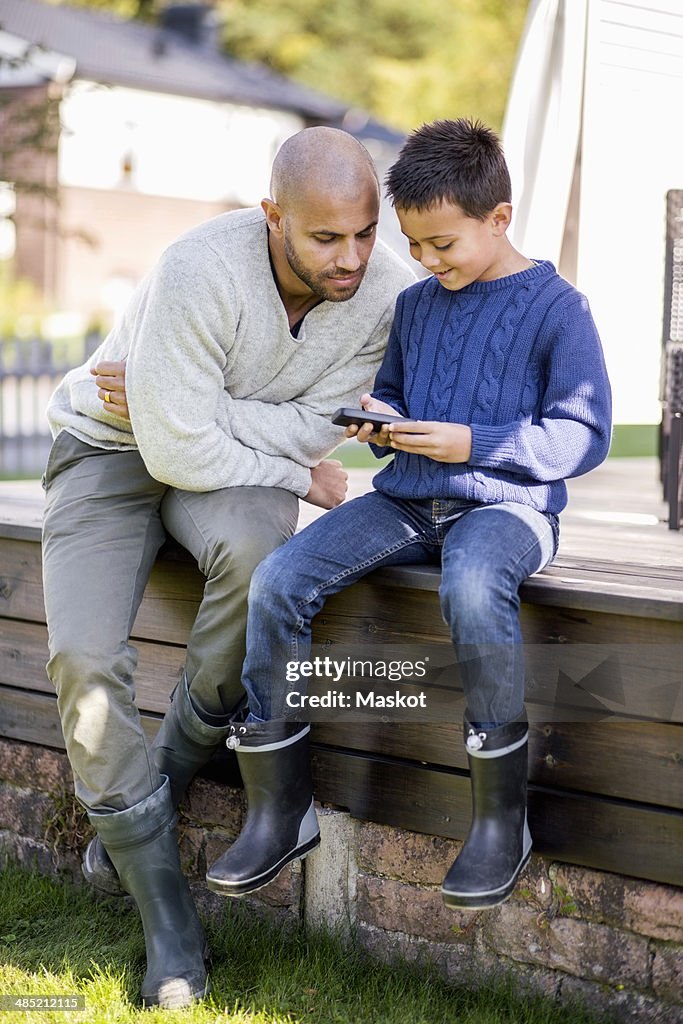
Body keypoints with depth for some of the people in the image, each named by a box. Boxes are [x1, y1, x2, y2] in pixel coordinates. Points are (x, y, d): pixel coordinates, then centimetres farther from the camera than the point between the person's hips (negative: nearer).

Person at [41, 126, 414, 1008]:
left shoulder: (387, 294, -18)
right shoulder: (201, 272, -31)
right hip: (111, 448, -2)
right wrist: (300, 477, -16)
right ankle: (167, 917, -7)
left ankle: (147, 803, -10)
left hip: (231, 459, 2)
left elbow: (313, 431, -15)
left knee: (255, 548, -35)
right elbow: (179, 447, -28)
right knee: (83, 660, -23)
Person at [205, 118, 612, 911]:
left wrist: (472, 444, -16)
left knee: (471, 588, -41)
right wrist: (381, 419, 6)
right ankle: (279, 808, -6)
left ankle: (501, 816, -23)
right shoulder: (415, 304, 16)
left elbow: (584, 435, -7)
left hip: (506, 502, -6)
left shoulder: (556, 308, -3)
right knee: (277, 580, -17)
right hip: (406, 497, 6)